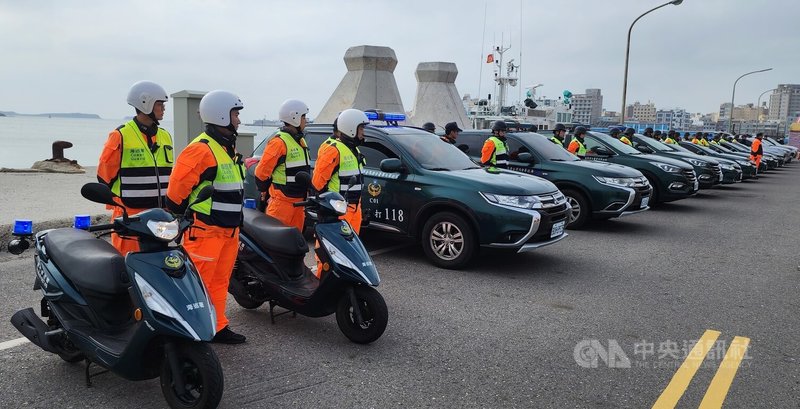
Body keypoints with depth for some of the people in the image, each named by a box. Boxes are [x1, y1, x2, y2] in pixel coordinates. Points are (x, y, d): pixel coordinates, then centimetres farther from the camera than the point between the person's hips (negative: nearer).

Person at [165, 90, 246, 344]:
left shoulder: (228, 149, 16)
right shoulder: (201, 149, -16)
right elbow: (178, 187, -18)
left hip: (228, 230, 10)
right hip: (205, 231, -10)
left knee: (219, 282, 16)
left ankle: (217, 328, 26)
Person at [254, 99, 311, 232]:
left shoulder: (301, 141, 16)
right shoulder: (279, 141, -14)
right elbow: (262, 171, -14)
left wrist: (310, 191, 22)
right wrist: (265, 194, -4)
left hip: (298, 201, 9)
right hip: (282, 202, -9)